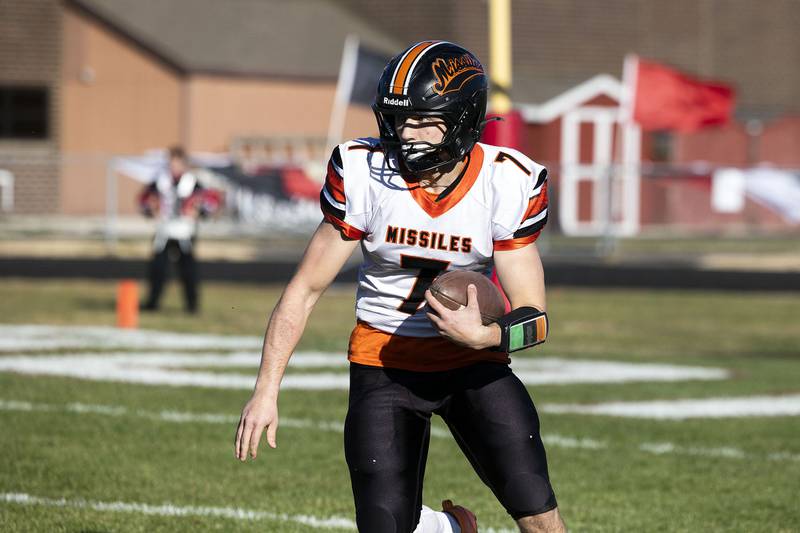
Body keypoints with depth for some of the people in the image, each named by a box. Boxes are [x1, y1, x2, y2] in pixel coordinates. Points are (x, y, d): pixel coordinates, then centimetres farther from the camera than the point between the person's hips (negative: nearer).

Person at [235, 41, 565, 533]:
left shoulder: (508, 184, -16)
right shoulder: (364, 173, -16)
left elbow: (534, 317, -13)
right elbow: (305, 290, -7)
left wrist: (483, 336, -35)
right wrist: (266, 391, -10)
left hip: (473, 361, 0)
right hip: (384, 359, 0)